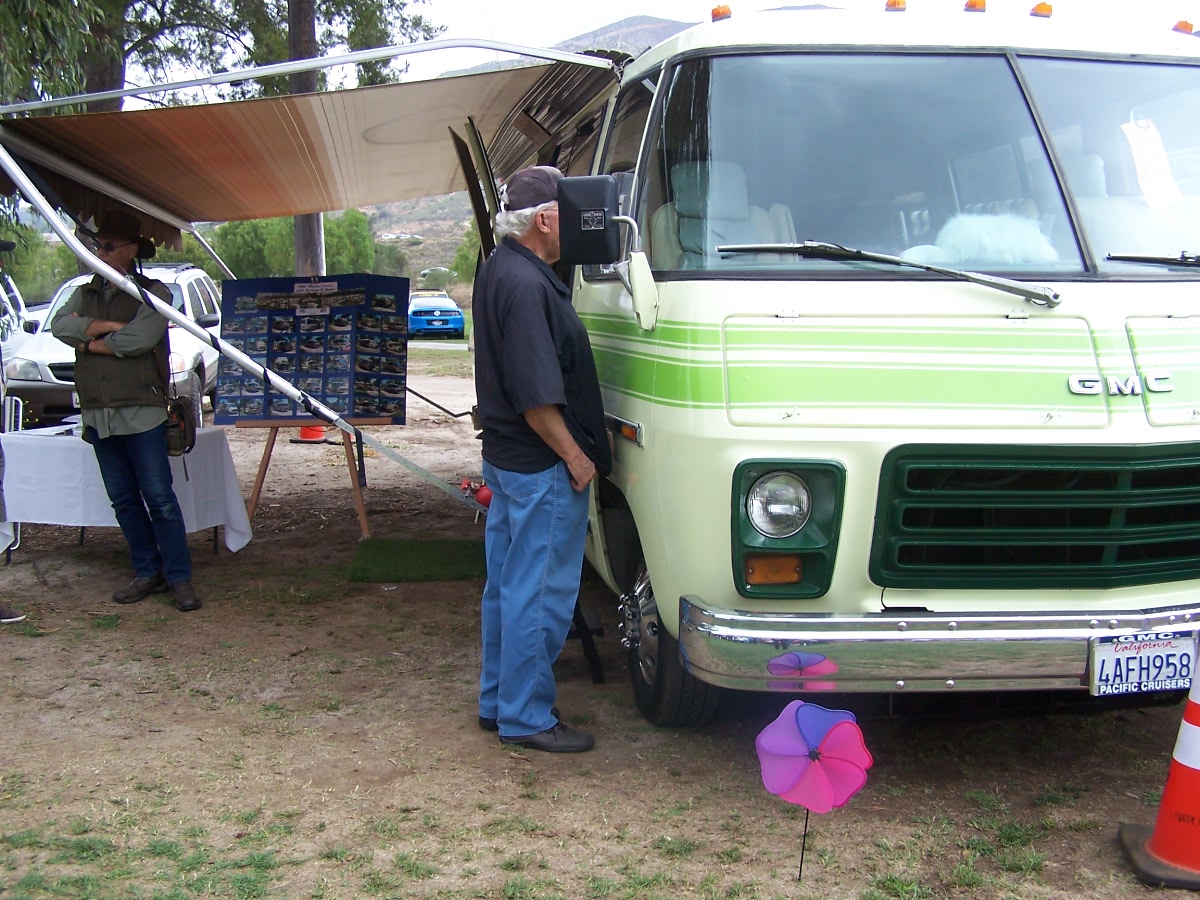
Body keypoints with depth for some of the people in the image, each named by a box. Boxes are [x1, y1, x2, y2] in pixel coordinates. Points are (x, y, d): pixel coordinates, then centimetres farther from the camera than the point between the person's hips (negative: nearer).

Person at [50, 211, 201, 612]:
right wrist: (109, 326, -12)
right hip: (97, 415, 6)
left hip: (141, 414, -6)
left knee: (159, 498, -5)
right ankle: (148, 573, 18)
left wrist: (90, 342, -6)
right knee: (123, 499, 10)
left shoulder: (152, 293, -1)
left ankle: (180, 578, 0)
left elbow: (140, 339, -18)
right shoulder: (86, 294, 16)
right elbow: (60, 326, -4)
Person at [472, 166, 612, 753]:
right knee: (540, 594, -1)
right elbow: (536, 397, -24)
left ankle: (497, 701, 29)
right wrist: (575, 456, -14)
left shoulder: (497, 269, 10)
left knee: (505, 585, 18)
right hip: (542, 467, -11)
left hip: (505, 456, 11)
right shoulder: (526, 286, -23)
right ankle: (526, 718, 9)